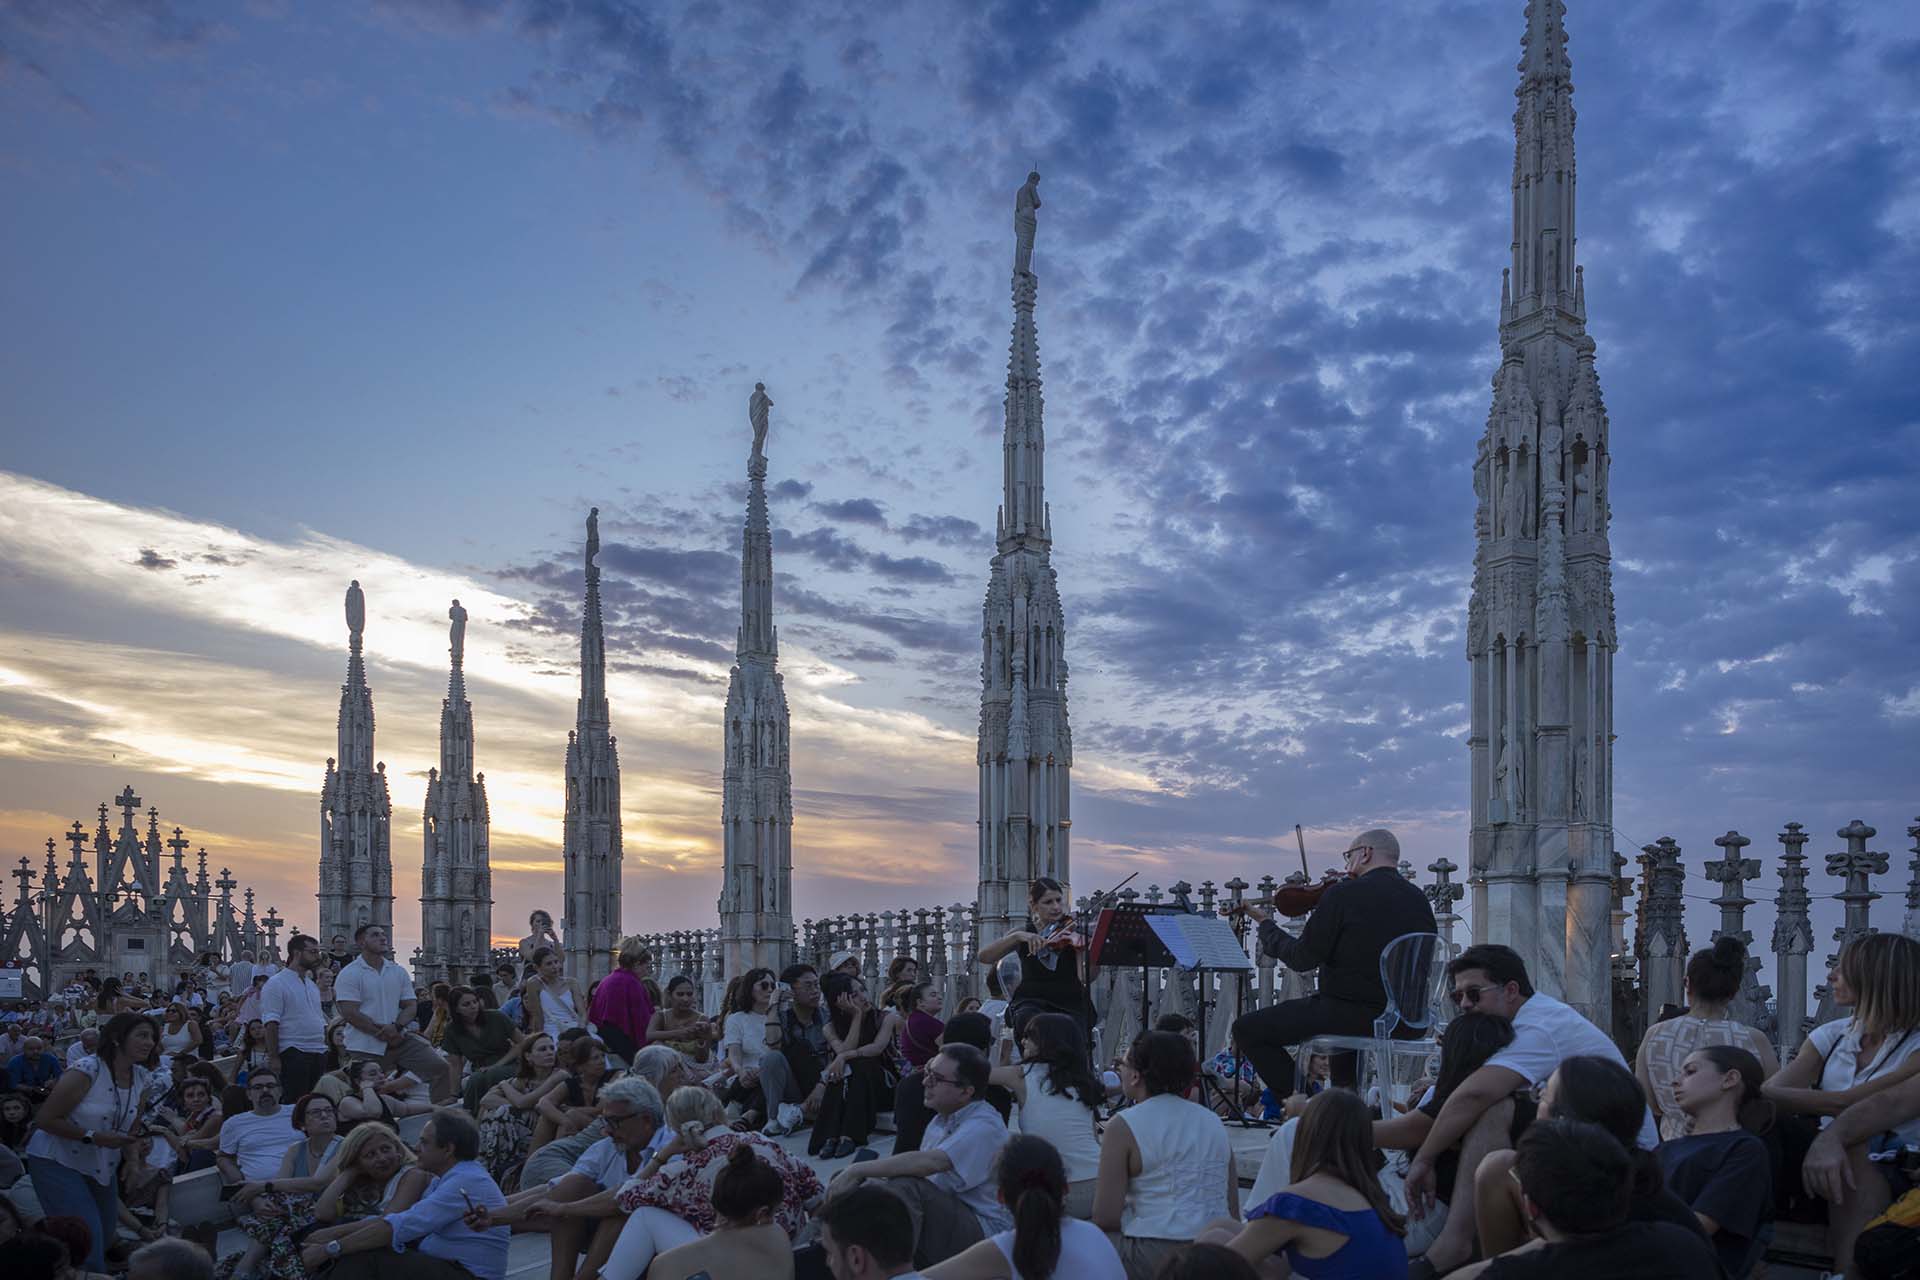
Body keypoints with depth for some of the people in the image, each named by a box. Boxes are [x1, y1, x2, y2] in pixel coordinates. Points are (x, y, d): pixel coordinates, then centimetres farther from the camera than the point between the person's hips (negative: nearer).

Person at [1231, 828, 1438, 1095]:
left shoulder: (1344, 894, -14)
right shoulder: (1419, 899, 5)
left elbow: (1302, 960, -11)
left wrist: (1267, 925, 5)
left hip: (1353, 1012, -8)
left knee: (1246, 1029, 0)